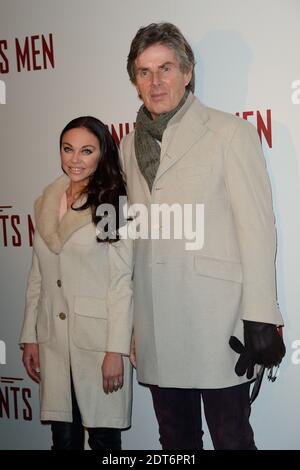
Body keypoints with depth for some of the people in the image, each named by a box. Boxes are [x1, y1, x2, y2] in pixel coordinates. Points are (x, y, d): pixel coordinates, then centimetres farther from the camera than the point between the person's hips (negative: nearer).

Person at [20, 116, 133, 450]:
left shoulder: (114, 204, -7)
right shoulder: (46, 203, 10)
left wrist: (116, 350, -13)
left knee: (103, 436, 5)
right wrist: (29, 337, 11)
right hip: (53, 339, 5)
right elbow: (37, 277, 13)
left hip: (99, 339, -4)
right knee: (63, 437, 10)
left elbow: (122, 282, -10)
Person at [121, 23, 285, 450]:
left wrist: (260, 319, -12)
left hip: (217, 322, -4)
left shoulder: (229, 132, -2)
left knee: (232, 439, 2)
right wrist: (130, 320, 11)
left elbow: (256, 227, -7)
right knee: (175, 441, 15)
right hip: (156, 329, 5)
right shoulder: (131, 145, 13)